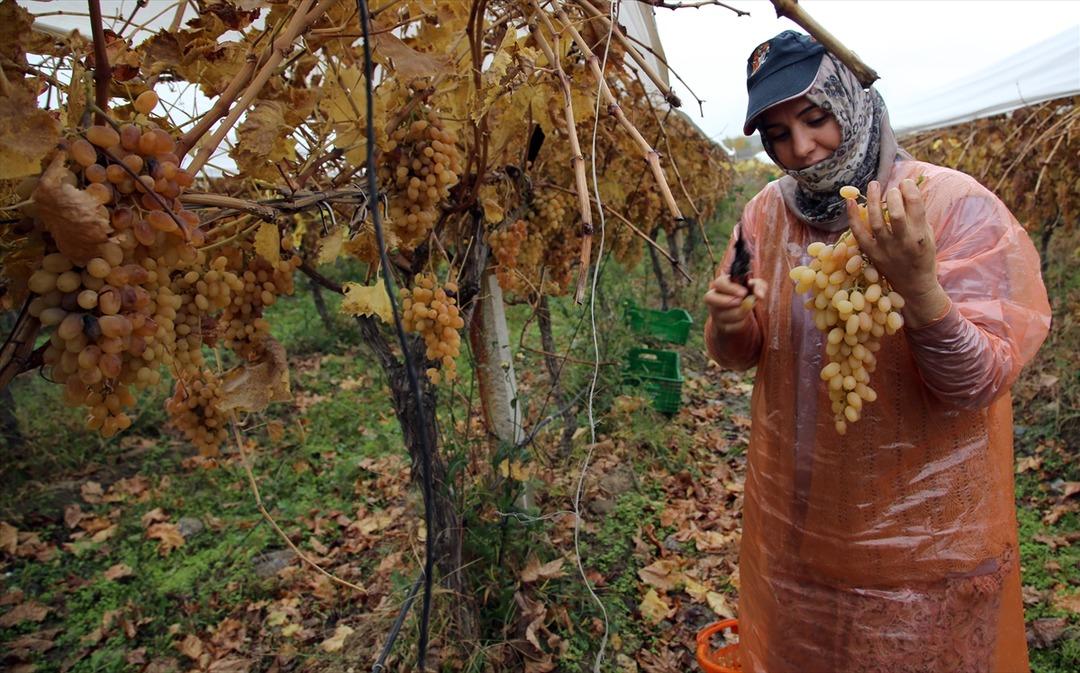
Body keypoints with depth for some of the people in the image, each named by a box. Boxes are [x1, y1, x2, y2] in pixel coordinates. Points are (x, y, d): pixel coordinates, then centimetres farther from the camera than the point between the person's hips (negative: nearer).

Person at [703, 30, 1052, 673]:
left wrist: (917, 284, -38)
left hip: (924, 540, -3)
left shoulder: (958, 206, -17)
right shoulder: (766, 214, -4)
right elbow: (740, 354, 3)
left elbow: (979, 385, -21)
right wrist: (729, 324, -20)